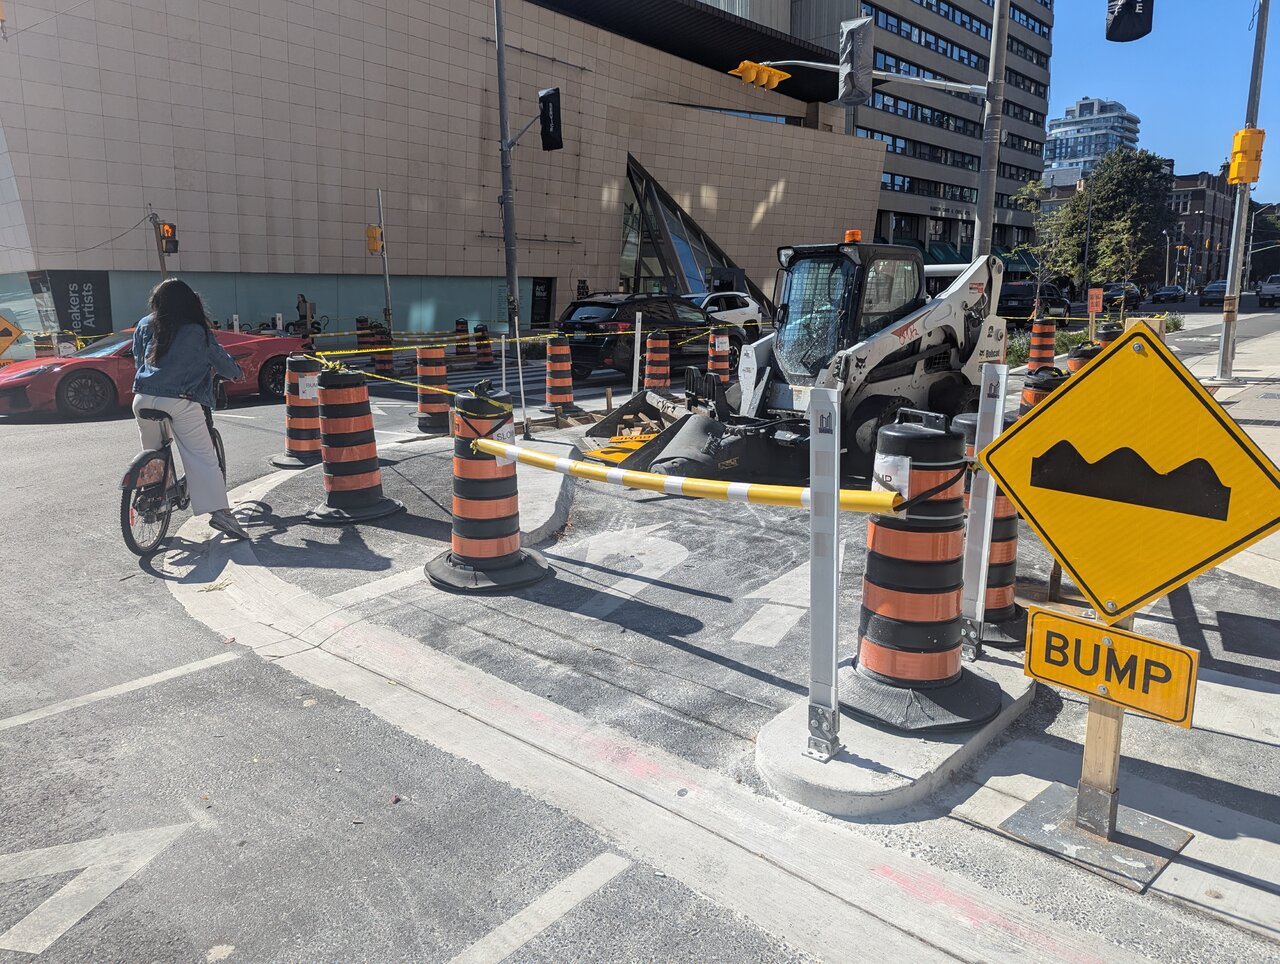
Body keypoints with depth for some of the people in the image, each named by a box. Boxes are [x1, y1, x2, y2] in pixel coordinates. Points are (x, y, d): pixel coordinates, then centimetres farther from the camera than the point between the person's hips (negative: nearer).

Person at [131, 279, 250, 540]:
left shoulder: (145, 326, 12)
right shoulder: (197, 331, 1)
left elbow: (138, 360, 23)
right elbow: (219, 358, 12)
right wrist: (235, 372, 32)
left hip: (145, 398, 4)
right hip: (182, 402, -4)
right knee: (202, 457, -8)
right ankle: (219, 511, -19)